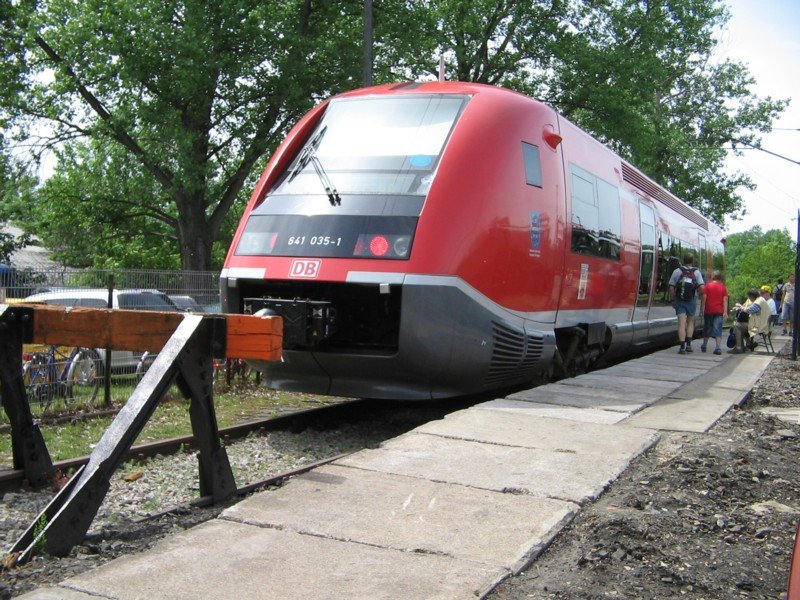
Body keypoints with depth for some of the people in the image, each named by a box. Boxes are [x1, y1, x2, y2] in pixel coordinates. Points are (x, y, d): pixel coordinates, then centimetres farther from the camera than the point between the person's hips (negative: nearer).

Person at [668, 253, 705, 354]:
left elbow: (671, 288, -2)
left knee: (681, 324, -3)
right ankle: (688, 344, 9)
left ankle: (682, 347, -10)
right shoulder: (696, 272, -1)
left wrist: (673, 300, 8)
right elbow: (702, 287, -9)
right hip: (692, 301, 1)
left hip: (680, 300, 0)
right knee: (690, 322, 17)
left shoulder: (677, 271, 0)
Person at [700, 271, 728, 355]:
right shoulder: (723, 287, 3)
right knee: (718, 330, -2)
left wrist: (702, 309, 1)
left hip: (708, 311, 0)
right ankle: (718, 348, -13)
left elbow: (704, 298, -4)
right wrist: (725, 312, -4)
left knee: (707, 328, 14)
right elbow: (725, 300, -2)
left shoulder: (707, 285, 0)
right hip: (719, 311, 0)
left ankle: (704, 346, 22)